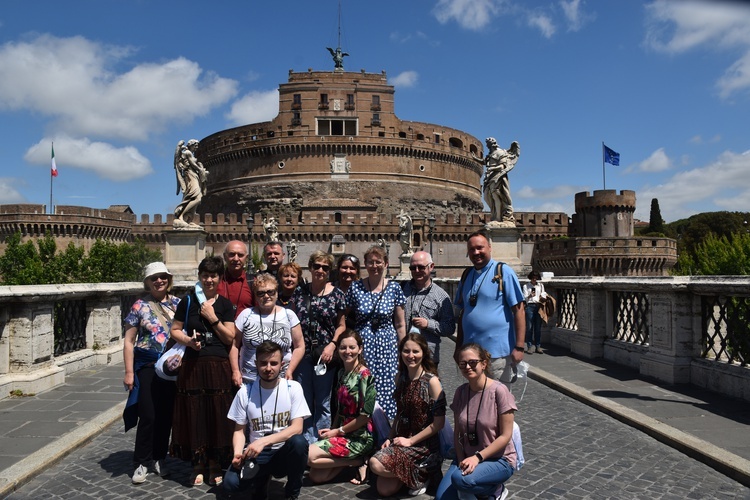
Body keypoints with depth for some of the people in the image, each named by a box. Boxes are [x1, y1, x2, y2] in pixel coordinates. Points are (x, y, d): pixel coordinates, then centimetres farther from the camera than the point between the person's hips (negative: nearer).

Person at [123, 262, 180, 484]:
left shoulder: (178, 304, 3)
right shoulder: (140, 306, -3)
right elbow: (129, 341, -3)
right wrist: (129, 372, -7)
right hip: (147, 367, -2)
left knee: (166, 415, 9)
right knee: (148, 416, -1)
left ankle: (159, 458, 26)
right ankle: (142, 463, 15)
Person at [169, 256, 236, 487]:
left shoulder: (225, 304, 4)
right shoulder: (188, 301, 4)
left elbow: (230, 338, 0)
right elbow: (175, 330, 7)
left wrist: (213, 318, -10)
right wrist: (187, 340, -12)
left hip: (219, 366, 0)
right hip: (193, 365, 0)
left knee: (217, 414, 4)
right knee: (194, 413, 5)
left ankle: (215, 464, 19)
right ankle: (198, 464, 20)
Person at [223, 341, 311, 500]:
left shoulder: (293, 388, -8)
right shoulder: (244, 392, -2)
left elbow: (297, 428, -15)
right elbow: (239, 430, 4)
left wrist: (263, 441, -28)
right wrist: (237, 454, -18)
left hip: (284, 452, -1)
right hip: (257, 454, 1)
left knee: (299, 442, -35)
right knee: (231, 483, -27)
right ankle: (262, 478, 10)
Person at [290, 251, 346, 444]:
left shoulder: (337, 294, -2)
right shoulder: (300, 292, 5)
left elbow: (341, 325, 1)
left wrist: (332, 345, -13)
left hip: (325, 355, -2)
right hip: (303, 353, 2)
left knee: (323, 402, 8)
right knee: (304, 400, 10)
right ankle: (308, 441, 23)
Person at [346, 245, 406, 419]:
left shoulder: (394, 288, 1)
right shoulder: (355, 287, 0)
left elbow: (400, 324, 5)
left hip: (387, 345, 0)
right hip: (362, 345, 0)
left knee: (386, 389, 1)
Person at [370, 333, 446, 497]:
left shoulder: (431, 381, -13)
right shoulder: (402, 378, 7)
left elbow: (439, 423, -14)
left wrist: (410, 441, -13)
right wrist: (390, 438, 3)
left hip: (424, 445, -6)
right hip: (401, 441, 6)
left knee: (376, 464, -23)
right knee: (384, 490, -7)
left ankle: (420, 475, -2)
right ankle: (412, 472, 17)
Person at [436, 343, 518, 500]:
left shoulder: (499, 391, -16)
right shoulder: (460, 392, 1)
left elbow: (505, 436, -15)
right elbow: (457, 432, 4)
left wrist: (477, 457, -21)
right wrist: (461, 461, -10)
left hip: (498, 459, -4)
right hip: (467, 457, 4)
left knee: (460, 479, -31)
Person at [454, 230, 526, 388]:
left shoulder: (503, 271, -6)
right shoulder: (467, 275, 10)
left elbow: (518, 310, -9)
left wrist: (519, 347, -15)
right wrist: (458, 346, 14)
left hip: (498, 352, -5)